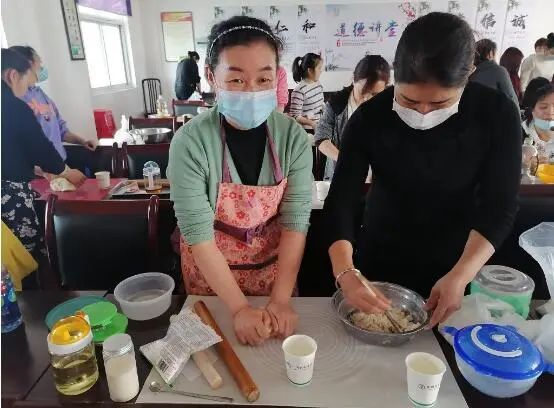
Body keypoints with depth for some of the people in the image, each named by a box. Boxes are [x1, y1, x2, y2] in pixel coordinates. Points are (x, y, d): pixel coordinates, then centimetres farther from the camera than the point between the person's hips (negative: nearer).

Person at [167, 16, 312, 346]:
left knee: (278, 331, 24)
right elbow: (199, 235, -22)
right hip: (211, 273, -1)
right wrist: (239, 308, -24)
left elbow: (295, 222, -16)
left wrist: (281, 299, -21)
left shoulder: (293, 136, -16)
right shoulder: (190, 142, -23)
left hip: (274, 267, 2)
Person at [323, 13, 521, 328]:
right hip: (380, 262, 0)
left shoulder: (498, 114, -17)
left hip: (453, 265, 1)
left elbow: (499, 206, -14)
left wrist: (460, 276, -25)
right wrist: (345, 274, -33)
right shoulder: (370, 117, -19)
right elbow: (341, 201, -20)